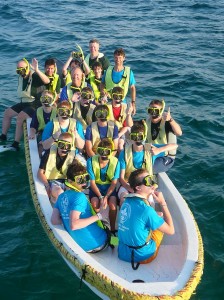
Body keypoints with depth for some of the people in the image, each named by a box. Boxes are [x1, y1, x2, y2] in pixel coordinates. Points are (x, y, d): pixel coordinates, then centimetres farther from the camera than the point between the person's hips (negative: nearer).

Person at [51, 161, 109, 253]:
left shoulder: (62, 196, 3)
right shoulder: (79, 196, -21)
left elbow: (54, 220, 0)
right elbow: (73, 225, -31)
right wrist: (99, 216, -25)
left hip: (81, 245, 8)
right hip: (97, 244, -8)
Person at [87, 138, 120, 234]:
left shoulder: (115, 162, -19)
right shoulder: (91, 161, -20)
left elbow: (114, 183, -11)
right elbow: (92, 182, -14)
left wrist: (106, 197, -24)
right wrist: (100, 197, -23)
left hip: (109, 186, 0)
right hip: (96, 186, 0)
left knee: (113, 204, -25)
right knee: (95, 204, -27)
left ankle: (112, 229, -4)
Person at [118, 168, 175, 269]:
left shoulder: (126, 201, -3)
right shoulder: (146, 209, -26)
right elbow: (170, 230, -17)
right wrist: (163, 203, -14)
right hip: (142, 256, -6)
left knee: (158, 219, 23)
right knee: (161, 217, 13)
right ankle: (154, 253, 28)